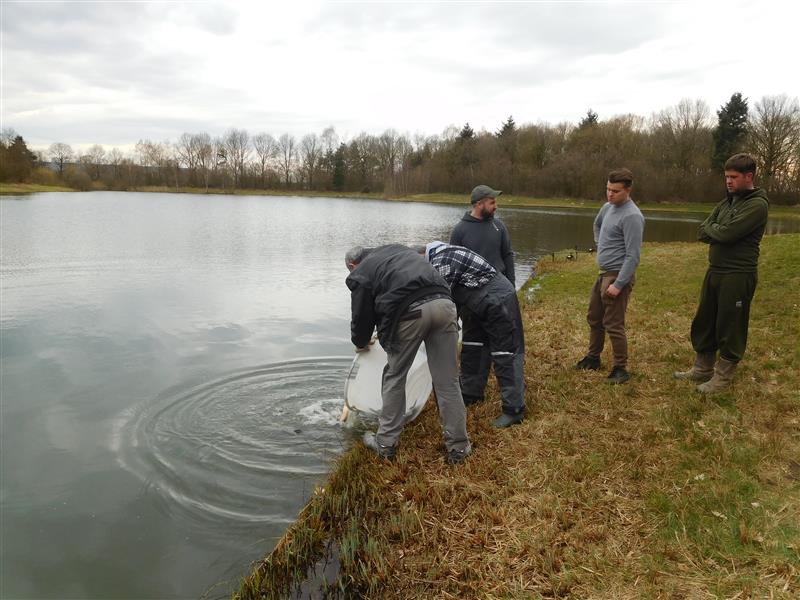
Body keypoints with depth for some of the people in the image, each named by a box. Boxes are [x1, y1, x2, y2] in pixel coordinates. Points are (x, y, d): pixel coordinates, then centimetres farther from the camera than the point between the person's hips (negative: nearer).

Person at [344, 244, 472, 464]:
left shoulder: (360, 274, 16)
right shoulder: (396, 249, 33)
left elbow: (362, 316, 19)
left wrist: (361, 343, 41)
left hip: (410, 312, -4)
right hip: (443, 303, 5)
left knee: (394, 378, 15)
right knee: (447, 381, 10)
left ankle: (385, 444, 25)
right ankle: (458, 447, 17)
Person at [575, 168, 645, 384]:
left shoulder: (632, 216, -20)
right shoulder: (608, 207, 8)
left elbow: (633, 256, -23)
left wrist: (619, 284, -24)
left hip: (618, 276, -9)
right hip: (603, 273, 9)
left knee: (613, 325, -4)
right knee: (594, 318, 19)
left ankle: (621, 369, 8)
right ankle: (593, 357, 34)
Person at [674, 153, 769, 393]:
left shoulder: (757, 205, -13)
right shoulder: (726, 202, 12)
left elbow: (726, 233, -23)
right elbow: (702, 233, 5)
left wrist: (711, 229, -4)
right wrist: (719, 232, -12)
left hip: (738, 276, -8)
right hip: (714, 271, 8)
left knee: (729, 328, 3)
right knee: (704, 322, 15)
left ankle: (723, 377, 16)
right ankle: (702, 368, 29)